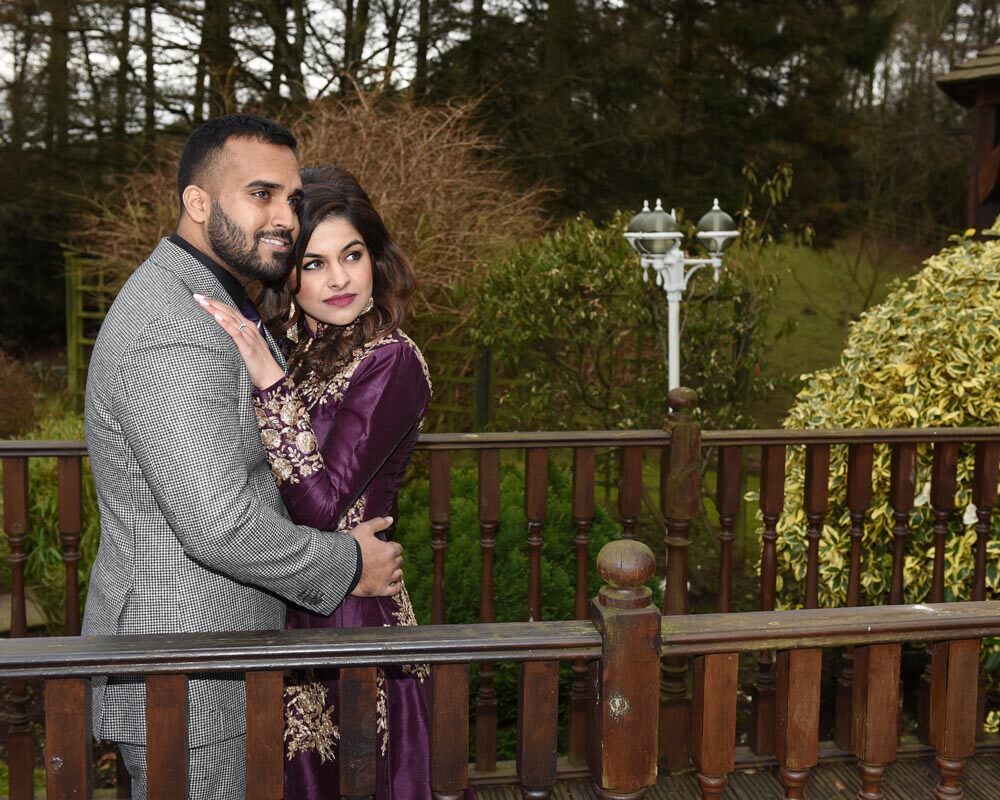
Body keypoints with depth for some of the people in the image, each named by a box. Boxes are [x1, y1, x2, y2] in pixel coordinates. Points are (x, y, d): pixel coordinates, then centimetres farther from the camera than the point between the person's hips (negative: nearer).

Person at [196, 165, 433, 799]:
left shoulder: (391, 362, -18)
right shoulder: (289, 346, 5)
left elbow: (321, 504, -26)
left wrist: (270, 382, -29)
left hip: (346, 623, -7)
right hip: (282, 614, 7)